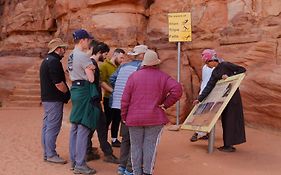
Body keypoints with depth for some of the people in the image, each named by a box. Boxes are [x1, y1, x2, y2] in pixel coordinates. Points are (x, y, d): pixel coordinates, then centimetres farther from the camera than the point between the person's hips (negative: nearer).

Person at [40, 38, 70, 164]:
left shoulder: (46, 60, 17)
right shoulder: (54, 61, -16)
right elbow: (58, 83, -22)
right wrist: (67, 92, -5)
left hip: (47, 98, 11)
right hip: (54, 99, -10)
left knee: (47, 126, 13)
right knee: (53, 127, -4)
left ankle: (47, 153, 22)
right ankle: (51, 155, 3)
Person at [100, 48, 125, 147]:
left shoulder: (118, 67, 14)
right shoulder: (105, 65, -8)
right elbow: (101, 82, -17)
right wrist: (112, 91, -22)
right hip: (109, 98, -7)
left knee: (117, 120, 13)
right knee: (107, 120, 0)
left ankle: (114, 140, 25)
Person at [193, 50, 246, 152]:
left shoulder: (225, 65, -11)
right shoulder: (214, 73, 10)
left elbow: (243, 70, -10)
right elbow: (209, 87, 6)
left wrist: (229, 76, -19)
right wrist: (199, 99, 1)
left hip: (233, 96, -8)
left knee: (230, 119, -5)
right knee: (225, 119, 10)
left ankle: (230, 145, 2)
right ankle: (228, 144, 18)